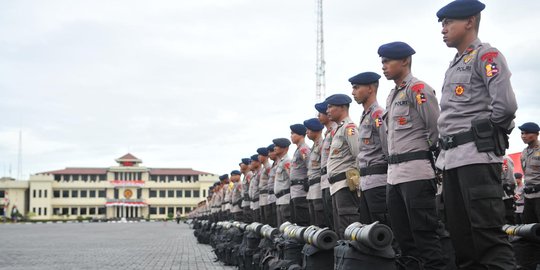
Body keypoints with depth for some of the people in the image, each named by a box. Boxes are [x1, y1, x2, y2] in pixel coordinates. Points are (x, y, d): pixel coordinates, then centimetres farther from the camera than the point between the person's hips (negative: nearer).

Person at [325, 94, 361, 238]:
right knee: (340, 230, 10)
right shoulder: (339, 129, 25)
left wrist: (357, 180, -15)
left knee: (348, 229, -14)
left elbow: (360, 155, -15)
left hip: (346, 184, -10)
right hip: (337, 186, 10)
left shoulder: (349, 127, -6)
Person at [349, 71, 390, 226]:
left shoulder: (378, 115, -9)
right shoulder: (365, 117, 21)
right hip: (366, 183, 10)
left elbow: (390, 150, -14)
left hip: (378, 181, -10)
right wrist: (361, 180, 18)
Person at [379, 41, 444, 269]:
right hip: (393, 174, 9)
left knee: (424, 233, -6)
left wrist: (426, 156, -3)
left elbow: (436, 129, -10)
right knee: (402, 236, 12)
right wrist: (393, 166, 15)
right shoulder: (391, 96, 20)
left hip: (415, 172, -9)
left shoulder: (418, 89, -6)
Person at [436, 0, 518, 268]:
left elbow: (505, 105, -15)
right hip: (450, 159, 9)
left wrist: (485, 133, -1)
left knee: (487, 233, -10)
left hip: (477, 155, -9)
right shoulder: (453, 66, 23)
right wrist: (445, 150, 12)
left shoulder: (486, 55, -2)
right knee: (460, 235, 9)